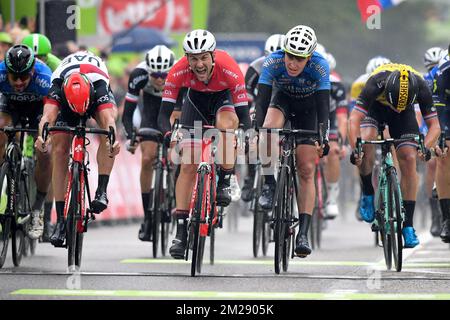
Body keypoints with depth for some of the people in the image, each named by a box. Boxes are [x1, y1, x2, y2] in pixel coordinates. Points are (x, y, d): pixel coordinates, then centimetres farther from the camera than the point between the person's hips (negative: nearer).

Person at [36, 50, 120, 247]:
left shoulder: (99, 85, -42)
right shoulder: (56, 86, -40)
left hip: (97, 96, -1)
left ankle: (102, 191, -29)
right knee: (59, 151, -13)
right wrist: (42, 136, -74)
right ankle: (61, 219, -10)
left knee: (107, 135, -34)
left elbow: (108, 119, -54)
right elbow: (48, 115, -53)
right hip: (66, 102, 1)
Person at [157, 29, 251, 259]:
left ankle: (224, 183, -18)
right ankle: (181, 230, -3)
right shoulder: (178, 72, -33)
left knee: (226, 124, -38)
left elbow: (243, 113, -35)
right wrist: (168, 133, -50)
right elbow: (164, 113, -31)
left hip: (224, 98, -2)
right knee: (188, 165, -7)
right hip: (196, 99, 2)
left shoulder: (229, 69, -37)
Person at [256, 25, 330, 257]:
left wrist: (323, 137, -47)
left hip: (308, 108, -1)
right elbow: (261, 101, -35)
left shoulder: (319, 66, -33)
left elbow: (323, 105, -35)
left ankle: (303, 233, -9)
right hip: (282, 99, 1)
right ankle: (269, 185, -15)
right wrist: (258, 131, -47)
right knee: (270, 128, -34)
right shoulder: (273, 62, -31)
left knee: (306, 171, -9)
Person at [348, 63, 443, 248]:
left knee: (409, 159, -14)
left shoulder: (420, 87, -34)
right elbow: (354, 120, -43)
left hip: (406, 115, 1)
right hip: (375, 108, -1)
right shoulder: (376, 83, -40)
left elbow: (434, 125, -28)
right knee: (366, 142, -31)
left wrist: (426, 147, -47)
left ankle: (408, 226, -9)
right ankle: (368, 195, -8)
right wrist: (355, 148, -58)